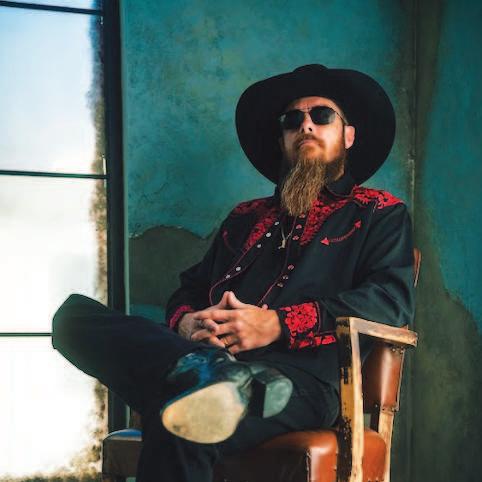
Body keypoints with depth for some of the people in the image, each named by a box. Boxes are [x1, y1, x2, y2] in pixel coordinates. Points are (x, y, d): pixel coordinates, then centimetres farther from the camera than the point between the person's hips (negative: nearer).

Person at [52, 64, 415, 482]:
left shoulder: (379, 213, 18)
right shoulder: (246, 218, 34)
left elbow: (391, 300, 0)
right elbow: (189, 289, 29)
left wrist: (278, 324, -13)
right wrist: (188, 323, 1)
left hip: (301, 377, -7)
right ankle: (210, 374, -44)